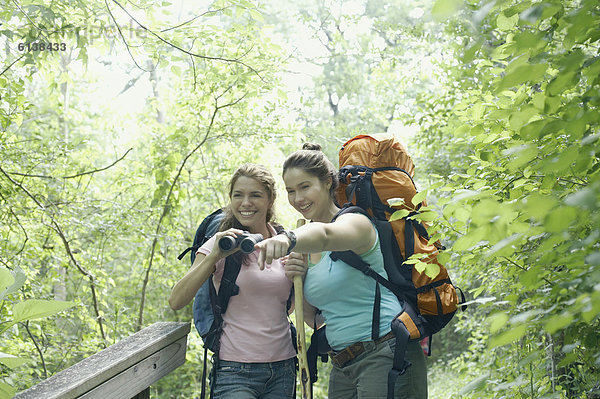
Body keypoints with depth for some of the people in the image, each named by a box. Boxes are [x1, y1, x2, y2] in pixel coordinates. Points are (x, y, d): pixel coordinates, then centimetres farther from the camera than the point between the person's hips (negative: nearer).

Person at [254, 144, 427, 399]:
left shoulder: (355, 222, -9)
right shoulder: (304, 249, 12)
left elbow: (325, 235, -35)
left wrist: (288, 239, -55)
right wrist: (296, 280, -3)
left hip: (386, 357, -7)